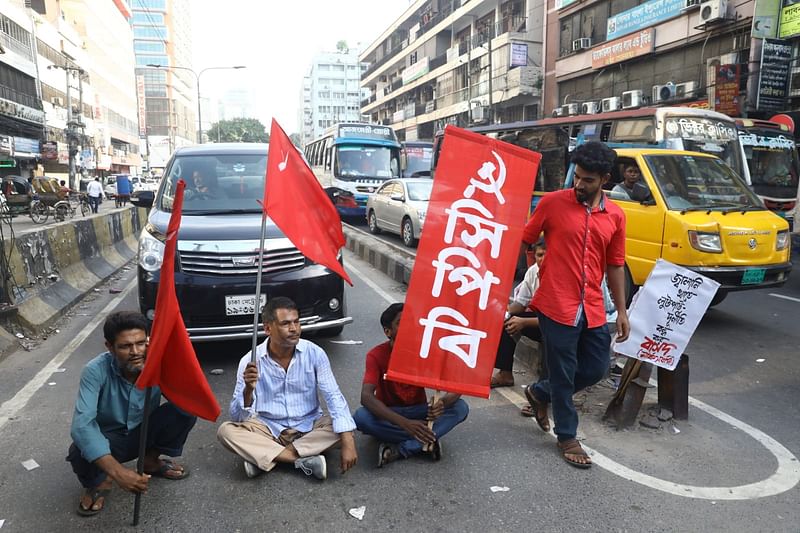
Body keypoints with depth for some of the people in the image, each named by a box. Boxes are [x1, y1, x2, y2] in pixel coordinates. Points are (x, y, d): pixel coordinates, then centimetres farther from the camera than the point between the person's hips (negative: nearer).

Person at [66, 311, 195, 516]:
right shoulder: (96, 371, -28)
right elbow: (81, 425, -37)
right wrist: (117, 472, -46)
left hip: (145, 432, 3)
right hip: (108, 439, -2)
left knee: (186, 411, -23)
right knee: (80, 452, -35)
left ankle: (151, 460, 7)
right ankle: (98, 481, 3)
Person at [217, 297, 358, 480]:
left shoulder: (314, 353, -13)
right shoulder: (251, 361, -13)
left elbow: (334, 397, -18)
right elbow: (237, 417, -14)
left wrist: (348, 443, -30)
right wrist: (248, 390, -36)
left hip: (309, 427, 1)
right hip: (268, 428, 0)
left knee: (340, 427, -26)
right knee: (226, 431, -24)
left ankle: (261, 456, -22)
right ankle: (304, 460, -26)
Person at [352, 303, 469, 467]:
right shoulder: (376, 355, -19)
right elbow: (366, 396, -33)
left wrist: (443, 403, -41)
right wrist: (405, 423, -46)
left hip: (418, 411, 2)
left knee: (460, 407, -23)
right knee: (361, 417, -34)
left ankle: (399, 450, -28)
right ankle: (428, 441, -24)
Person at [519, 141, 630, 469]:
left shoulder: (615, 216, 7)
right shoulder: (552, 203, -6)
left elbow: (615, 266, 13)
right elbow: (522, 242, 1)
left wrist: (622, 312, 12)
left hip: (592, 309, 5)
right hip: (556, 306, -5)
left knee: (596, 369, 14)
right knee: (564, 374, 6)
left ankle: (539, 393, 37)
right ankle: (567, 437, 27)